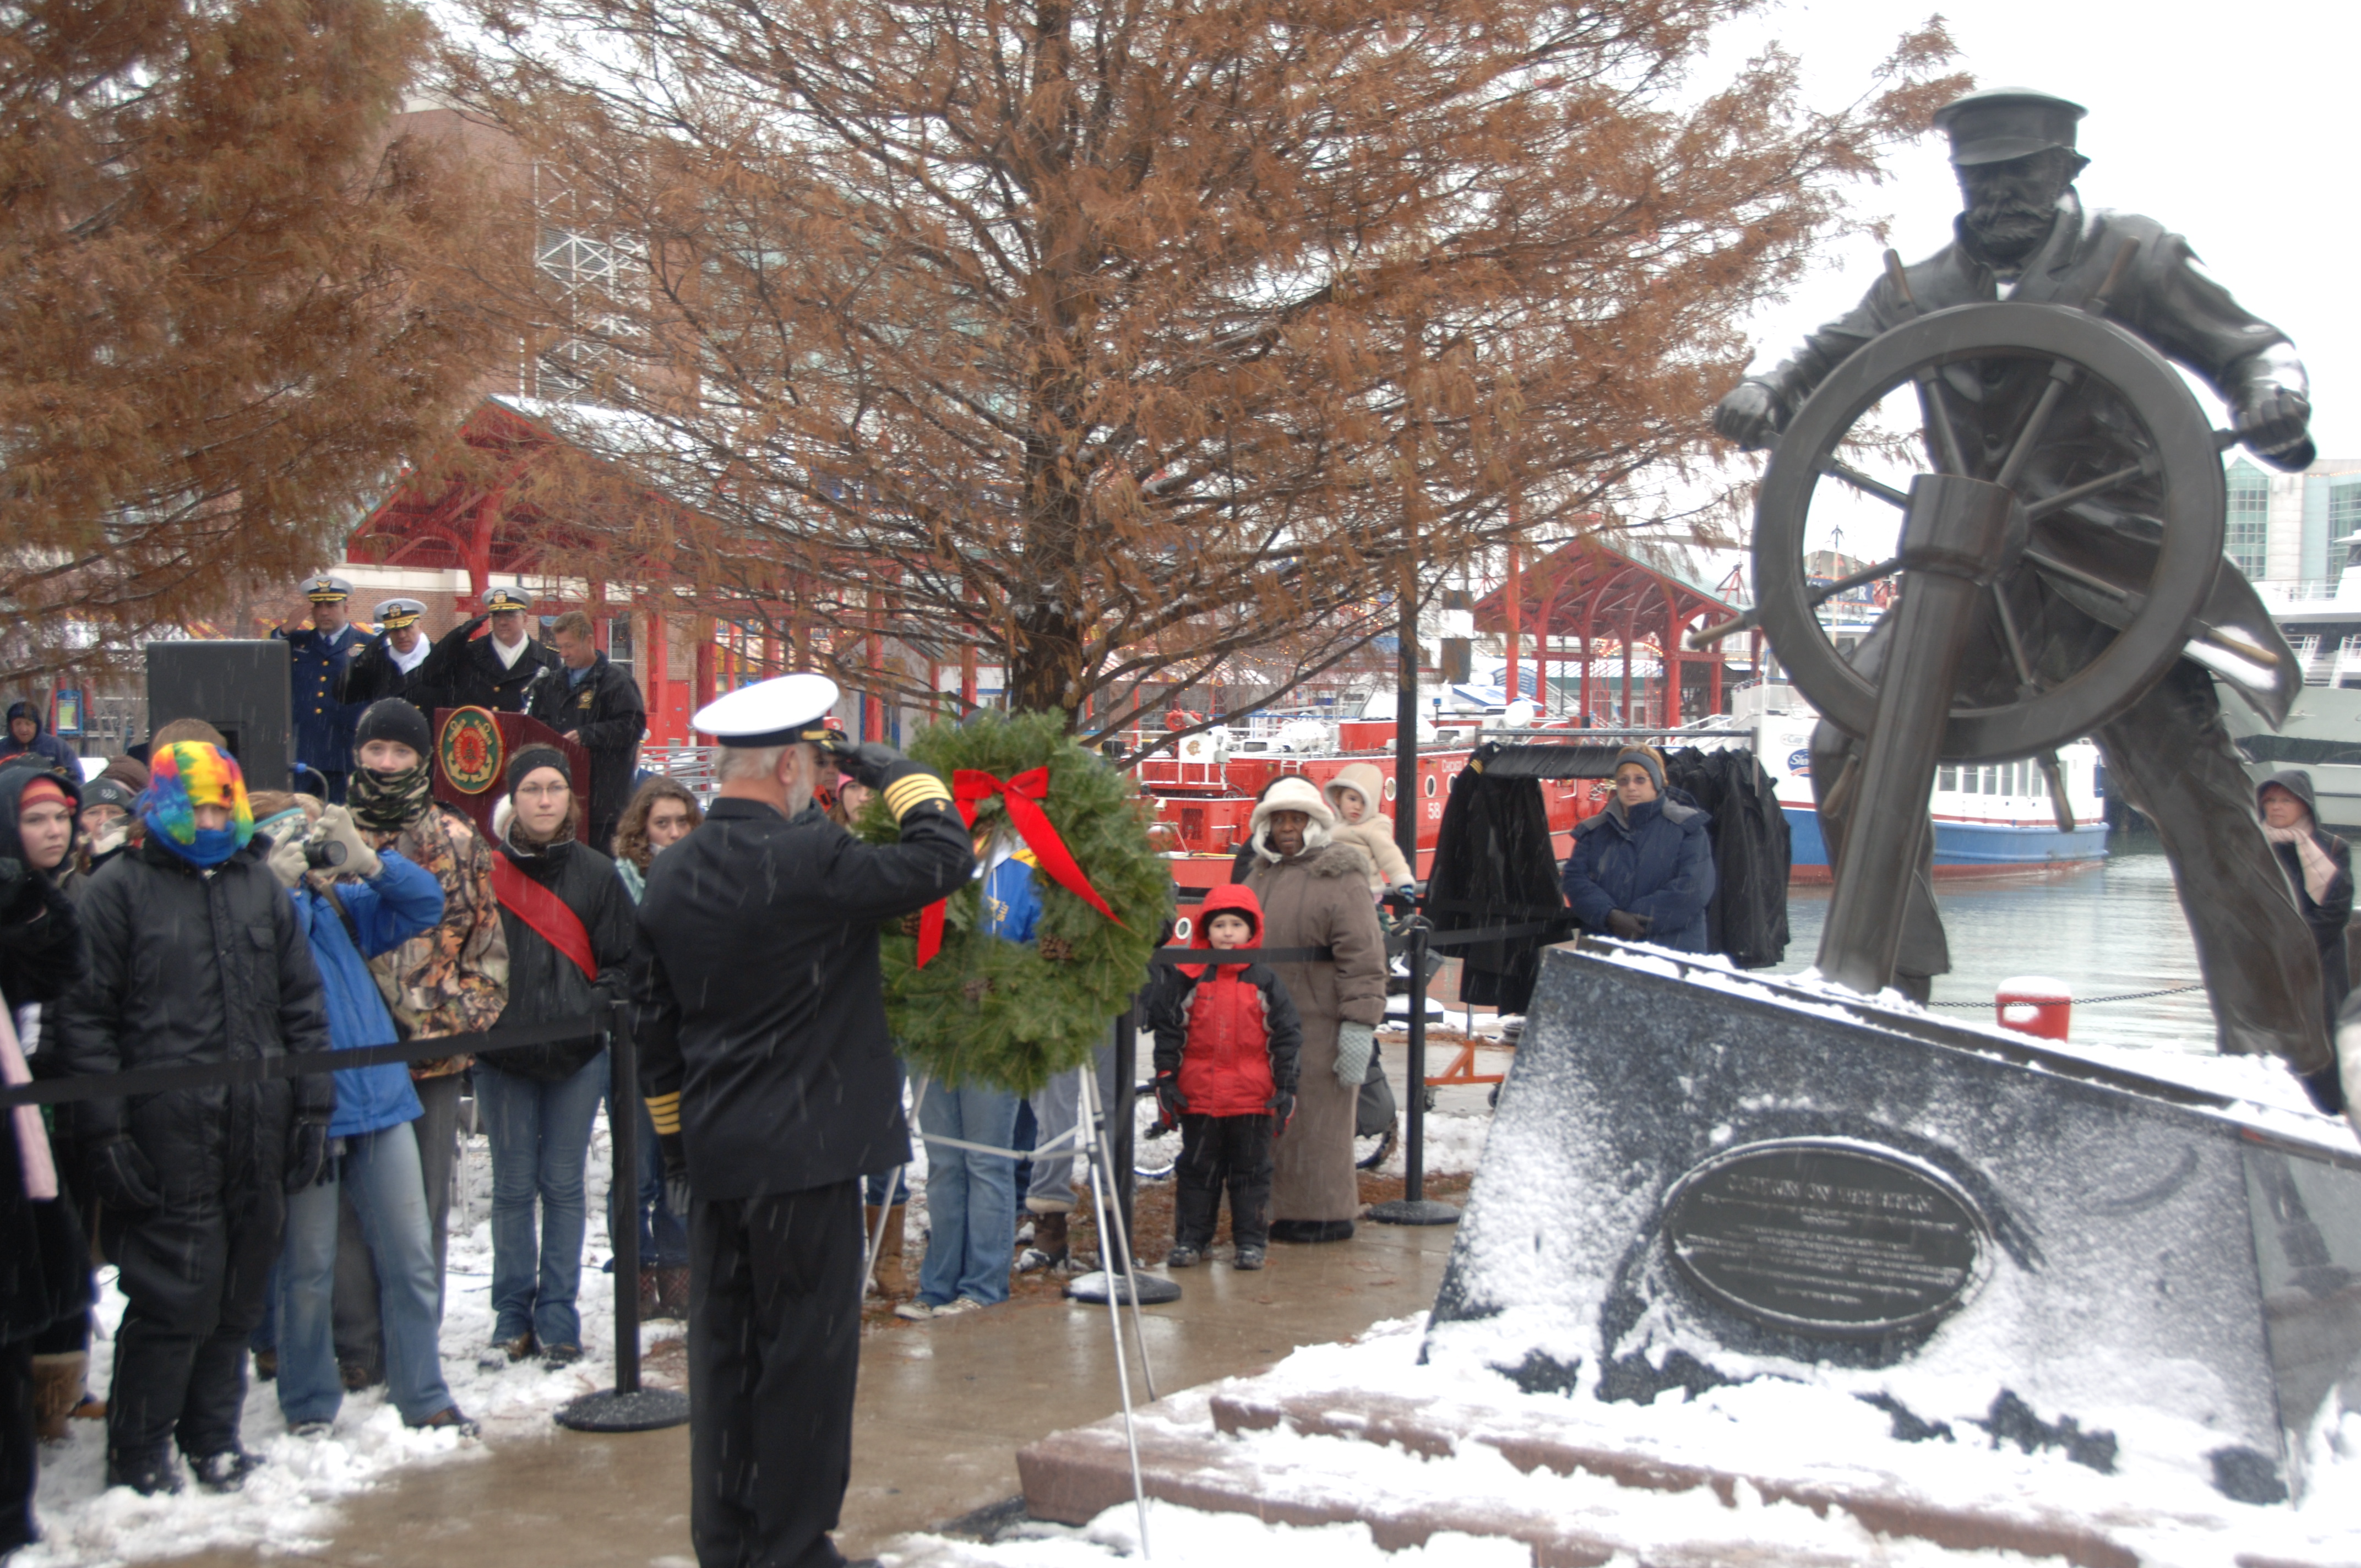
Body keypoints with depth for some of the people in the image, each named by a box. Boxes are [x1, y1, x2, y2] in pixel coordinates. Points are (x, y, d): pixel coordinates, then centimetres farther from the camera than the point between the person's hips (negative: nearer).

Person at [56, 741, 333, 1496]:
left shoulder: (261, 888, 16)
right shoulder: (120, 891, 2)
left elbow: (303, 1005, 18)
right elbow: (85, 1017, -2)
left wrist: (312, 1106, 11)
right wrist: (106, 1129, -8)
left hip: (259, 1139, 5)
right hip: (168, 1141, -4)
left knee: (239, 1293, 10)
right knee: (173, 1294, -5)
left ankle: (214, 1435, 25)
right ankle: (138, 1453, 11)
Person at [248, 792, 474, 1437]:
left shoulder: (342, 901, 12)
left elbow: (425, 906, 5)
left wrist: (367, 859, -8)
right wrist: (282, 888, -21)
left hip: (382, 1103, 5)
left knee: (410, 1260, 7)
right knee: (309, 1271, 5)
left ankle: (425, 1400, 17)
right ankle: (310, 1407, 19)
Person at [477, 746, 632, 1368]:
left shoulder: (597, 874, 3)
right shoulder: (486, 872, 0)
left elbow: (623, 962, 5)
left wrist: (593, 1009, -9)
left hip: (577, 1057, 0)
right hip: (503, 1057, 0)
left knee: (563, 1187, 5)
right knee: (513, 1189, 6)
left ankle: (557, 1318, 13)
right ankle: (512, 1318, 16)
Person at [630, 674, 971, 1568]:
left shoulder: (670, 875, 8)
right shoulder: (808, 859, -16)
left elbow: (654, 1019, 15)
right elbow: (942, 859, -18)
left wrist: (674, 1134, 24)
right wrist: (896, 775, -2)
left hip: (713, 1155, 7)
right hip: (806, 1152, -7)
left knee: (724, 1347, 14)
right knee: (807, 1346, 3)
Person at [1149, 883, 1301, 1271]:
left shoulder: (1265, 980, 2)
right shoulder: (1187, 978, 2)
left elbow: (1287, 1036, 5)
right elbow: (1168, 1031, 5)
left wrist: (1286, 1088, 0)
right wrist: (1166, 1079, -1)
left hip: (1253, 1098, 0)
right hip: (1198, 1097, 1)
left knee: (1251, 1171, 7)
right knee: (1197, 1169, 8)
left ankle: (1251, 1241, 16)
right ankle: (1191, 1239, 18)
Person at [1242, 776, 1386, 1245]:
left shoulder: (1341, 878, -8)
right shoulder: (1260, 876, 16)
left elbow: (1363, 957, -13)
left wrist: (1360, 1026, -18)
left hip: (1319, 1026, -7)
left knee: (1317, 1121, -2)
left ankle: (1327, 1214, 9)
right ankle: (1284, 1210, 19)